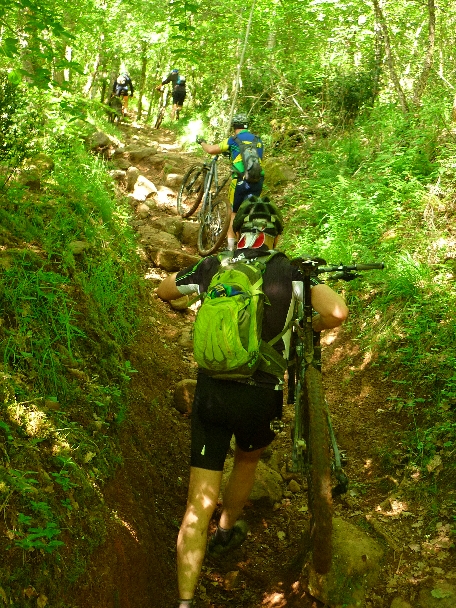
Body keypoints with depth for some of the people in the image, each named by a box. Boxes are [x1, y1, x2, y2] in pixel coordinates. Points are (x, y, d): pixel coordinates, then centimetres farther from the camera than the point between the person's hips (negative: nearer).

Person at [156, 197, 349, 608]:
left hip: (211, 393, 1)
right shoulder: (290, 270, -4)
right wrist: (310, 327, 4)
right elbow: (337, 312, -17)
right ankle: (225, 534, 52)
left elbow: (163, 291, 20)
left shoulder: (212, 267, 3)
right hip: (262, 397, -1)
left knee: (200, 502, 6)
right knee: (248, 459, 32)